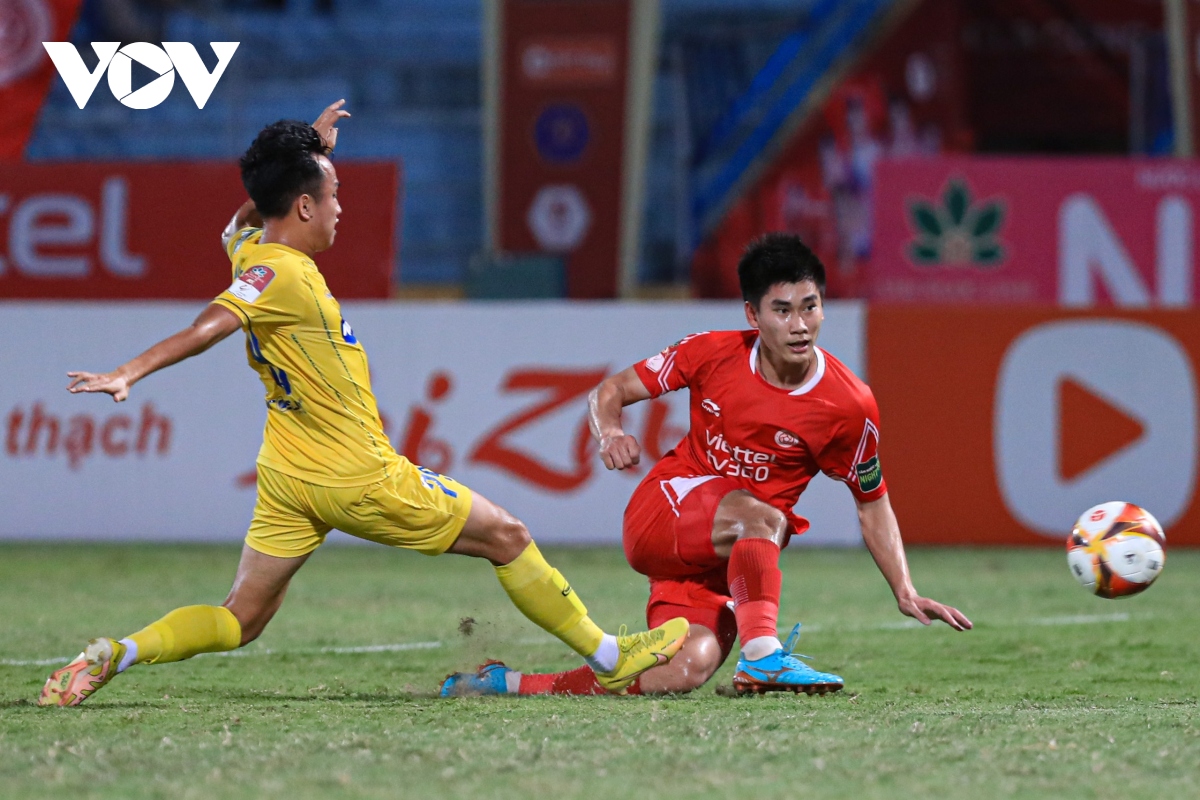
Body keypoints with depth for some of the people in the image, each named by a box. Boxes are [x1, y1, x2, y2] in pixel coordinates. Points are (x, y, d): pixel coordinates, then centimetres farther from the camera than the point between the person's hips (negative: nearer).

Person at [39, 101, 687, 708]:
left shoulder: (249, 248, 5)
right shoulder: (286, 274, -21)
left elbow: (247, 213, 29)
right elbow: (208, 327, -31)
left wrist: (311, 150, 32)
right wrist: (129, 374, -41)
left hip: (287, 481, 9)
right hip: (358, 479, -9)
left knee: (240, 620, 8)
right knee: (507, 538, 7)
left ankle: (115, 654, -13)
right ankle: (609, 658, 16)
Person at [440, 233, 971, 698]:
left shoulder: (848, 406, -8)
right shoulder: (713, 354, -8)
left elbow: (873, 504, 7)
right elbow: (610, 392, 3)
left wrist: (904, 593, -2)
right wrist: (610, 433, -20)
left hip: (730, 559, 2)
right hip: (662, 512, -2)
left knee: (686, 673, -23)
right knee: (763, 519, -35)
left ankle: (508, 684, -14)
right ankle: (762, 655, -40)